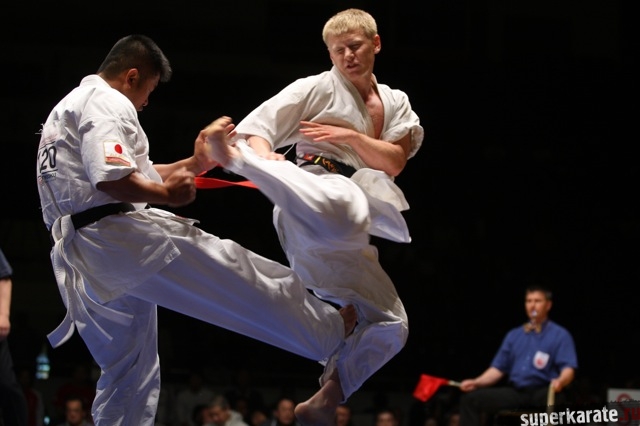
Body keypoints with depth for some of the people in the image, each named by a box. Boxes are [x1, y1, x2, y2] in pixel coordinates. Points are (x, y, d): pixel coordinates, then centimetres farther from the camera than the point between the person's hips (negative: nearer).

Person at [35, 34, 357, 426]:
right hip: (121, 237, -10)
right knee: (235, 277, 2)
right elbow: (113, 179, -24)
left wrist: (194, 164, 22)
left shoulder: (69, 108, 25)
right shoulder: (107, 102, -8)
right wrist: (167, 193, -9)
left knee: (127, 373, 17)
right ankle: (329, 330, 13)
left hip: (83, 262, 10)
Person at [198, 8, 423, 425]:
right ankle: (235, 158, -54)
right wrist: (263, 157, -22)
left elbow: (394, 162, 9)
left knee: (389, 326, 8)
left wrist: (349, 136, -6)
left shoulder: (396, 103, 23)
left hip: (346, 236, 7)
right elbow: (258, 124, -1)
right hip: (322, 193, -7)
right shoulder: (320, 88, 7)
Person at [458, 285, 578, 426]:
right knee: (470, 398, -12)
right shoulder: (514, 335, 21)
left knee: (556, 399, -41)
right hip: (514, 392, 5)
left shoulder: (560, 335, 5)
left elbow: (568, 369, -7)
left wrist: (560, 382, -31)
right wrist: (475, 382, 1)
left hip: (542, 392, -5)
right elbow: (498, 368, 19)